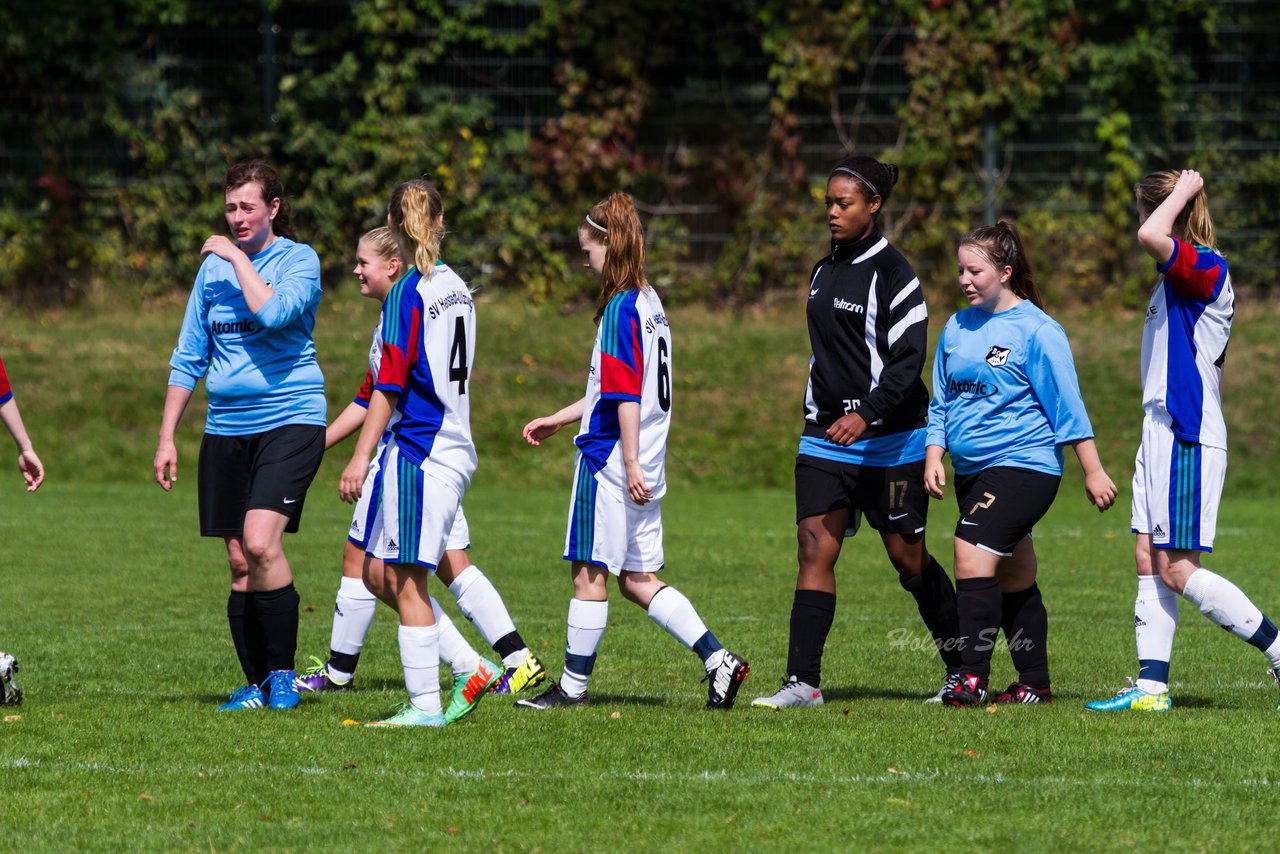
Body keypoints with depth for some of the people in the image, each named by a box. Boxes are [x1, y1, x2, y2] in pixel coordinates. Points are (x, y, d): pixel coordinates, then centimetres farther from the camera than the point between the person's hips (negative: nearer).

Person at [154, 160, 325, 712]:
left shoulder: (298, 259, -2)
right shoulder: (213, 267, 12)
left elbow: (274, 312, -23)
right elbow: (189, 358, 16)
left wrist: (239, 259, -12)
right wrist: (166, 438, 12)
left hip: (289, 419, -5)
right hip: (226, 428, 5)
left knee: (261, 541, -21)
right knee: (239, 563, 5)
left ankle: (282, 671, -9)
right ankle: (257, 683, 14)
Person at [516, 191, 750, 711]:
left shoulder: (621, 308, -15)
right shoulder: (649, 303, 14)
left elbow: (625, 394, -20)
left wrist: (630, 463, -21)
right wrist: (557, 421, 28)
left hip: (609, 458, -9)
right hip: (646, 463, 9)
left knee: (590, 571, 0)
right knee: (637, 578, 11)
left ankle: (573, 684, 7)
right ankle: (718, 659, 5)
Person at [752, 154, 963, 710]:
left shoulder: (892, 275, -11)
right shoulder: (824, 272, 12)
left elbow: (907, 359, -16)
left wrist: (867, 414, -27)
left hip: (889, 441, -6)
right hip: (825, 437, 6)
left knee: (908, 559, 4)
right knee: (813, 550, -7)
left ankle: (963, 667, 23)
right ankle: (803, 683, -11)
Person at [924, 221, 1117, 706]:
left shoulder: (1036, 330, -8)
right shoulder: (956, 328, 11)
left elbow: (1067, 406, -7)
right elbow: (941, 402, 19)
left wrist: (1093, 472, -6)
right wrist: (933, 457, 6)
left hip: (1023, 465, -7)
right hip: (972, 472, 7)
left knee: (972, 553, -21)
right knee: (1014, 579, 12)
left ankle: (973, 679, -21)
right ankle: (1034, 684, 19)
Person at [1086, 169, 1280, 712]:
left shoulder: (1205, 268, -15)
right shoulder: (1177, 277, 16)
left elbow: (1150, 236, -36)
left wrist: (1184, 191, -17)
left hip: (1187, 441, -10)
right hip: (1162, 437, 10)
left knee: (1178, 570, -7)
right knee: (1150, 563, 6)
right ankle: (1151, 687, 6)